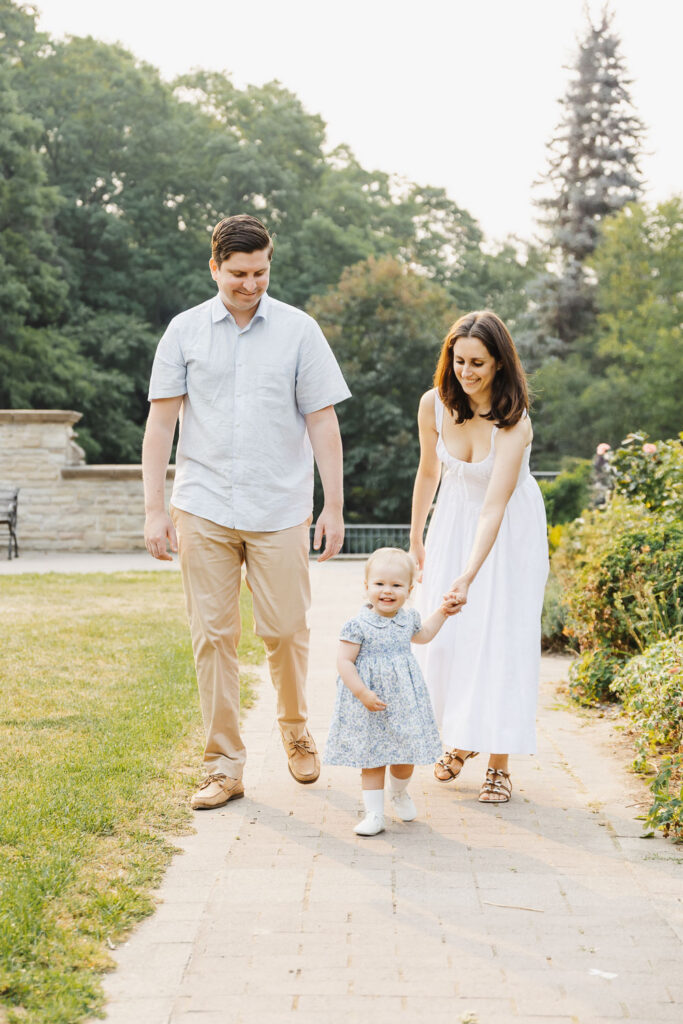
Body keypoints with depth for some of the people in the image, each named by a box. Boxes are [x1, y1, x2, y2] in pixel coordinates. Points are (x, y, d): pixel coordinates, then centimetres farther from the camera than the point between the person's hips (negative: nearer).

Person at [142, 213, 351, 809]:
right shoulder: (185, 331, 5)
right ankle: (224, 765, 10)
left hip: (280, 509, 0)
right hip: (204, 508, 1)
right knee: (213, 636, 1)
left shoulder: (299, 330, 4)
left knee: (285, 631, 2)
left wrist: (334, 506, -1)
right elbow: (161, 422, 5)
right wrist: (155, 508, -1)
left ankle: (295, 730, 29)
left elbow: (323, 422, 4)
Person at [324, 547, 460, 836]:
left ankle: (399, 793, 42)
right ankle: (375, 814, 14)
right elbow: (344, 662, -16)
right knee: (372, 759, 2)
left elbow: (422, 635, 27)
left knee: (406, 757, 11)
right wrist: (363, 693, -23)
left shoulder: (407, 619, 3)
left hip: (404, 701, 5)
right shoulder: (358, 625, -16)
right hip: (368, 706, -4)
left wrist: (442, 613, 22)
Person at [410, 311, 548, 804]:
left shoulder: (514, 422, -29)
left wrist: (468, 577, -46)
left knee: (501, 638, -8)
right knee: (446, 635, 3)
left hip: (510, 529, -4)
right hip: (454, 520, 4)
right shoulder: (434, 404, -15)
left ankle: (499, 763, 0)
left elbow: (494, 507, -37)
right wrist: (415, 539, 11)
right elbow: (429, 472, 2)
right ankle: (462, 737, 24)